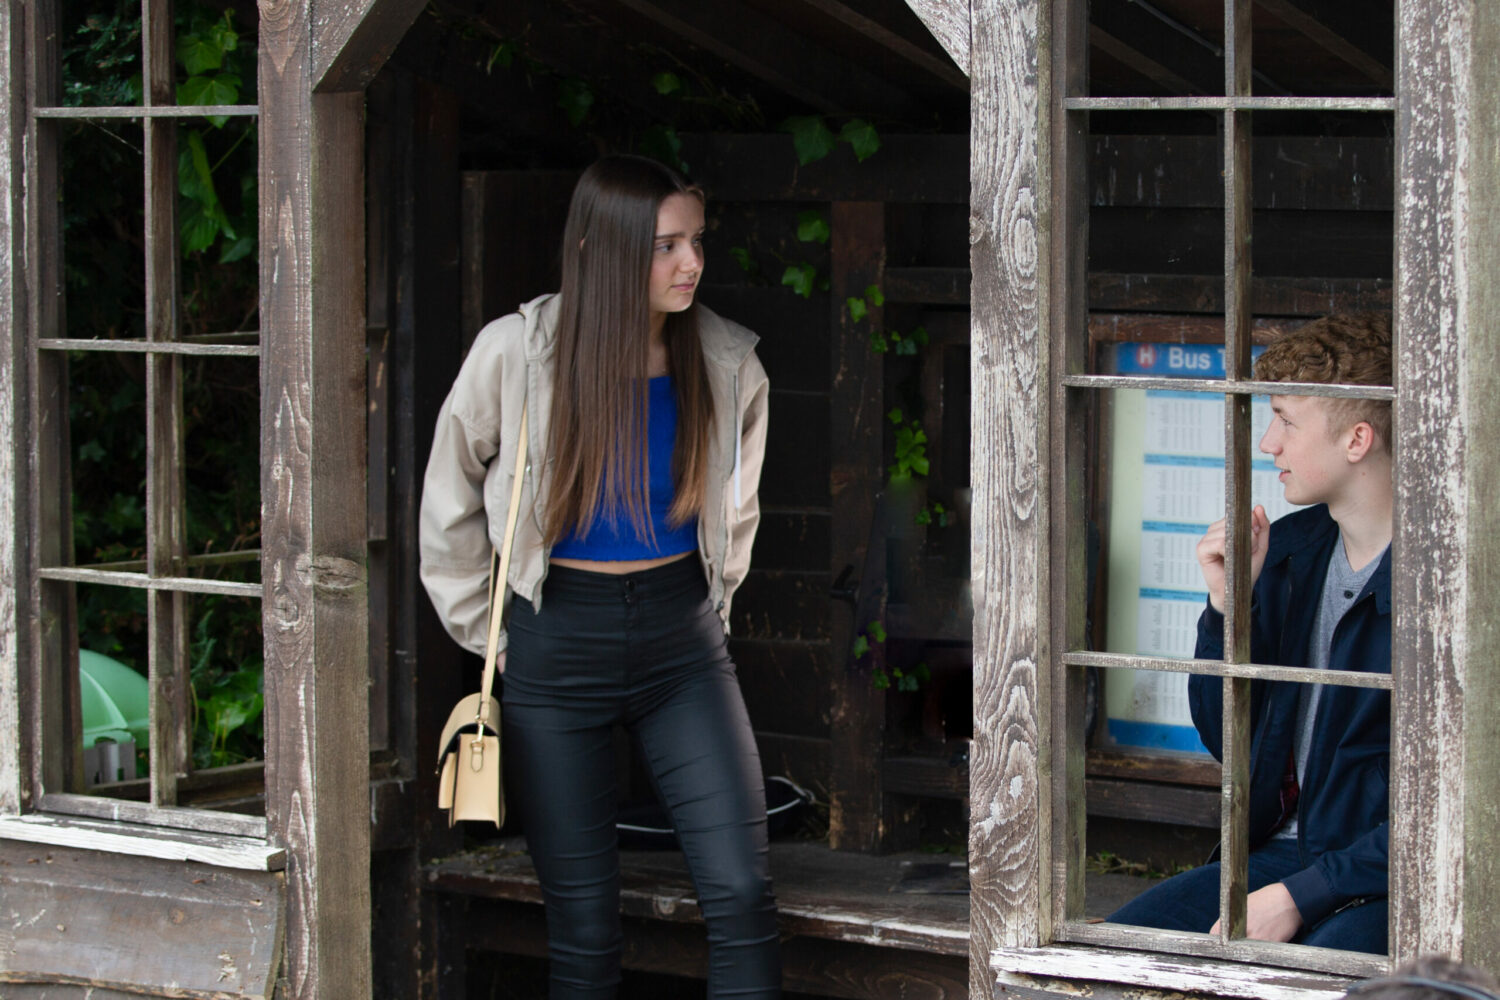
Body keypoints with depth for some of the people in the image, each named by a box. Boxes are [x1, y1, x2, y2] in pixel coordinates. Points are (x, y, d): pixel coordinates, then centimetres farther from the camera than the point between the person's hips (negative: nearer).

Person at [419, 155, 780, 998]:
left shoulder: (728, 364, -3)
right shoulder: (516, 354, -10)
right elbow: (450, 514, 5)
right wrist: (491, 634, 8)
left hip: (683, 642, 2)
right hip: (557, 648, -2)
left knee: (743, 894, -10)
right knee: (584, 926, 2)